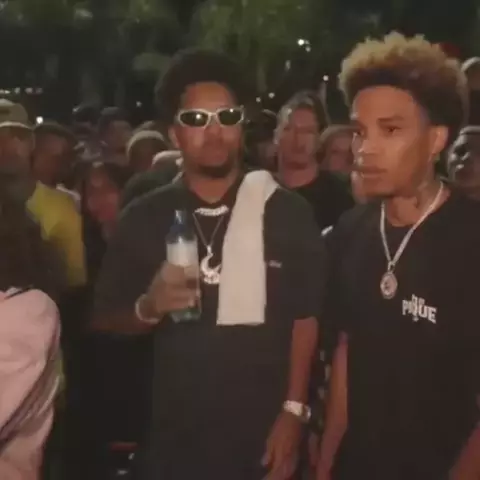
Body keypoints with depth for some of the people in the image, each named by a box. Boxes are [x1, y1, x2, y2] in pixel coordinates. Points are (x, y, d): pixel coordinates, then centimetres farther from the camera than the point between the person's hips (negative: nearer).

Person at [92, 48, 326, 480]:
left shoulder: (287, 213, -4)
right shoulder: (145, 218, 0)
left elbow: (306, 318, -3)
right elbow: (103, 319, 4)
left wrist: (294, 411, -8)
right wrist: (148, 308, -15)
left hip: (262, 437, -1)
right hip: (172, 438, 2)